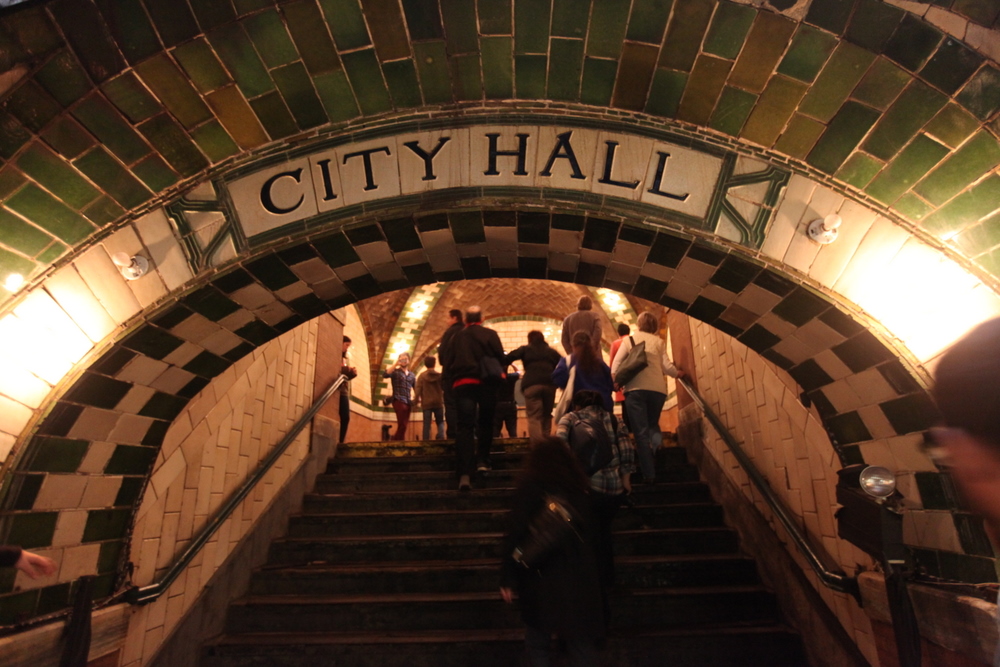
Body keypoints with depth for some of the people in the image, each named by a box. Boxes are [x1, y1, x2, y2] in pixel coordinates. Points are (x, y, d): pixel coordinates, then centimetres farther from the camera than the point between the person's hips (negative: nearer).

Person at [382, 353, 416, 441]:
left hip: (408, 402, 5)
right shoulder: (395, 371, 4)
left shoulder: (412, 375, 18)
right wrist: (396, 364, -17)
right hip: (399, 401, -5)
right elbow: (385, 374, -16)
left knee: (402, 426, 6)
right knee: (402, 425, -14)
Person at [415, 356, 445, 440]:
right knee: (440, 422, 8)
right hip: (438, 402, 1)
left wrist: (416, 401, 3)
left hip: (426, 403, -1)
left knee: (427, 424, 1)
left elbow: (418, 390, -4)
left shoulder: (422, 376, 0)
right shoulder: (440, 375, 3)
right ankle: (441, 439, -8)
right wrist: (444, 400, 16)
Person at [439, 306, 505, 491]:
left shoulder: (457, 337, 10)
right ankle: (482, 461, 17)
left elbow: (446, 361, 6)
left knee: (464, 426, -5)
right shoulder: (490, 334, 4)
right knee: (485, 423, 18)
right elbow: (500, 357, -2)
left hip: (462, 384, 1)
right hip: (485, 383, -1)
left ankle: (465, 474, -15)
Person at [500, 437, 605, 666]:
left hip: (543, 575, -3)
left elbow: (516, 533, -12)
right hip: (579, 575, 3)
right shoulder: (577, 486, 4)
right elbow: (589, 533, 11)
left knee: (538, 641, 16)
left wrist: (508, 578, -8)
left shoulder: (530, 485, -8)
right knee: (581, 643, 14)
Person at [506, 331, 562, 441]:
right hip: (549, 384, 3)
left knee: (534, 417, -5)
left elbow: (509, 358, 3)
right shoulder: (551, 351, 24)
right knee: (546, 415, 16)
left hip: (531, 385, -3)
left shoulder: (525, 349, 16)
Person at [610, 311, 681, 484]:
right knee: (652, 424, 21)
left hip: (635, 388, -2)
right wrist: (677, 374, 25)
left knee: (641, 431, 0)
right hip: (657, 389, 2)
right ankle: (656, 442, -13)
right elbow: (667, 366, 7)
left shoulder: (629, 340, 11)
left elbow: (616, 362, 0)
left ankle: (649, 474, -6)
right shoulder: (658, 341, 13)